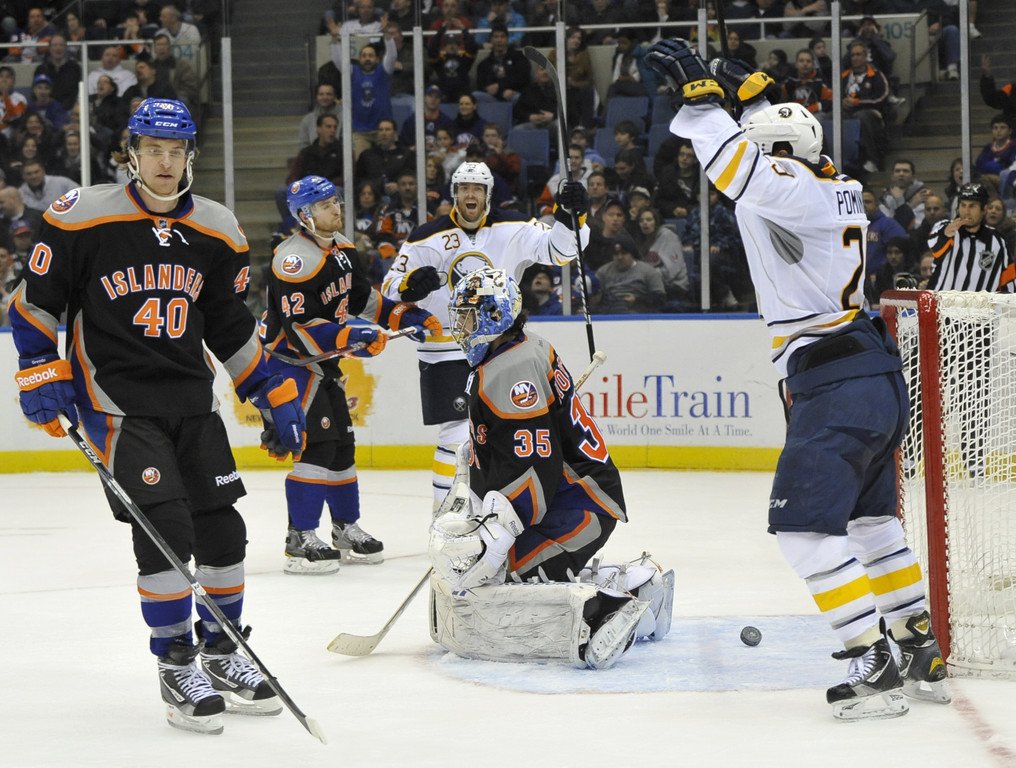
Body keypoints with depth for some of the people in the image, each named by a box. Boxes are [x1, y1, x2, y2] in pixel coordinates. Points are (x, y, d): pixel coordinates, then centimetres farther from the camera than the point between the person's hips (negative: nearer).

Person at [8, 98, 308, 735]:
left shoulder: (217, 232, 4)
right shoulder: (83, 218, -10)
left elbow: (231, 326, 15)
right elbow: (36, 301, -1)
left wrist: (277, 397, 12)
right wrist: (43, 376, -9)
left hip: (193, 399, 5)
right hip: (117, 402, -5)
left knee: (223, 529, 5)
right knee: (165, 528, -15)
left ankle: (221, 651, 25)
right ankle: (177, 668, -2)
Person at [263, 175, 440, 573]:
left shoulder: (341, 247, 8)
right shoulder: (294, 260, -23)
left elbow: (362, 298, 19)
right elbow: (300, 328, -28)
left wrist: (405, 315, 7)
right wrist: (351, 338, -34)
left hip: (322, 360, 10)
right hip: (289, 359, -10)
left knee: (341, 441, 14)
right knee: (316, 443, -16)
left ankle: (346, 528, 26)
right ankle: (301, 540, -14)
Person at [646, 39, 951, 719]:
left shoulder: (798, 196, -14)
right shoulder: (838, 188, 12)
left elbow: (737, 166, -26)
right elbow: (786, 150, 32)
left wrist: (699, 89, -17)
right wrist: (749, 92, 32)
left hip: (836, 386, -10)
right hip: (881, 378, 10)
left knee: (806, 524, -8)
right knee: (868, 517, 20)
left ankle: (876, 668, -13)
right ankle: (923, 655, 24)